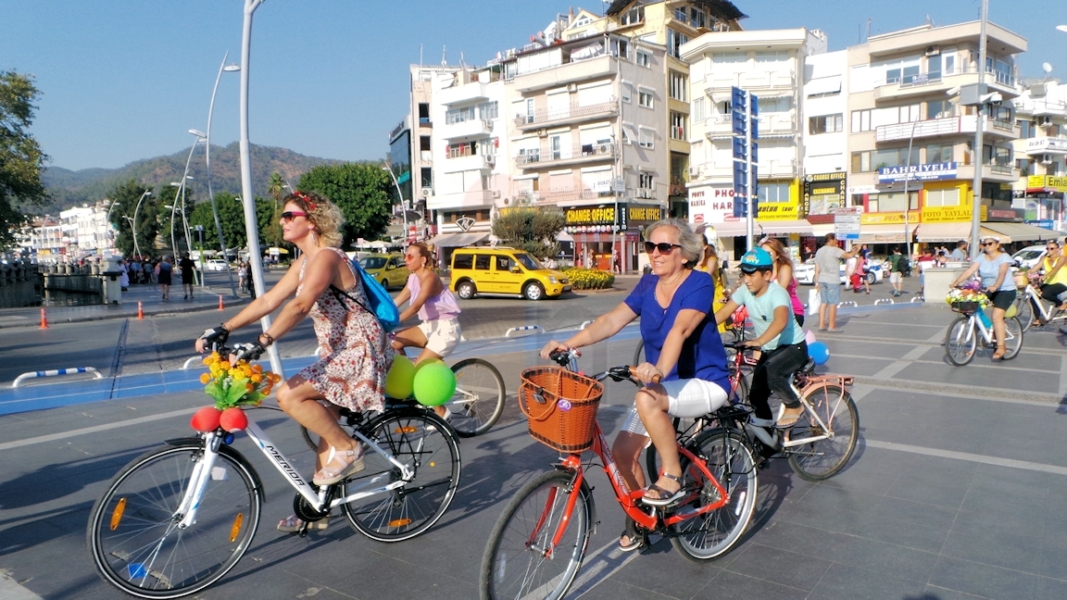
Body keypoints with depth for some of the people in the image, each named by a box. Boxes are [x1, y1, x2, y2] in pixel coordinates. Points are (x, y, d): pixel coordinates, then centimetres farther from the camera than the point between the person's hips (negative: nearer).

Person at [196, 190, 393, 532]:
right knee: (325, 425, 12)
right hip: (339, 352, 10)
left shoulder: (326, 257, -17)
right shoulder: (305, 262, 12)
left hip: (360, 350, -10)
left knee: (289, 395, -21)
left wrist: (262, 342, -38)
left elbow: (300, 306, -31)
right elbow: (267, 301, 8)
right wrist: (222, 331, 0)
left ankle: (348, 450, -5)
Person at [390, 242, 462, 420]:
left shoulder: (430, 278, -19)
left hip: (446, 328, -8)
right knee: (396, 341, -10)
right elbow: (395, 302, 4)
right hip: (431, 326, 8)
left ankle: (441, 412, 3)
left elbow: (416, 306, -32)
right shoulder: (413, 278, 7)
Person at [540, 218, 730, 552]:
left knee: (647, 399, -35)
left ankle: (672, 476, -14)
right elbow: (612, 320, -9)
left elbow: (679, 330, -32)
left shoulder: (699, 284, -15)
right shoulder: (648, 285, 1)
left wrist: (659, 369, -49)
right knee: (623, 451, -5)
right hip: (663, 383, 6)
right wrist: (568, 343, -22)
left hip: (705, 383, -6)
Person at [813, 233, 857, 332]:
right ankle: (831, 326, 1)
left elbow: (817, 269, 11)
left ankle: (821, 324, 8)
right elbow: (849, 255, -14)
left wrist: (817, 282, 13)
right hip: (833, 281, -7)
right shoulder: (835, 250, -11)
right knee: (833, 303, -2)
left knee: (823, 302, 10)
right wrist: (856, 250, 6)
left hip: (822, 280, 7)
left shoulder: (819, 251, 11)